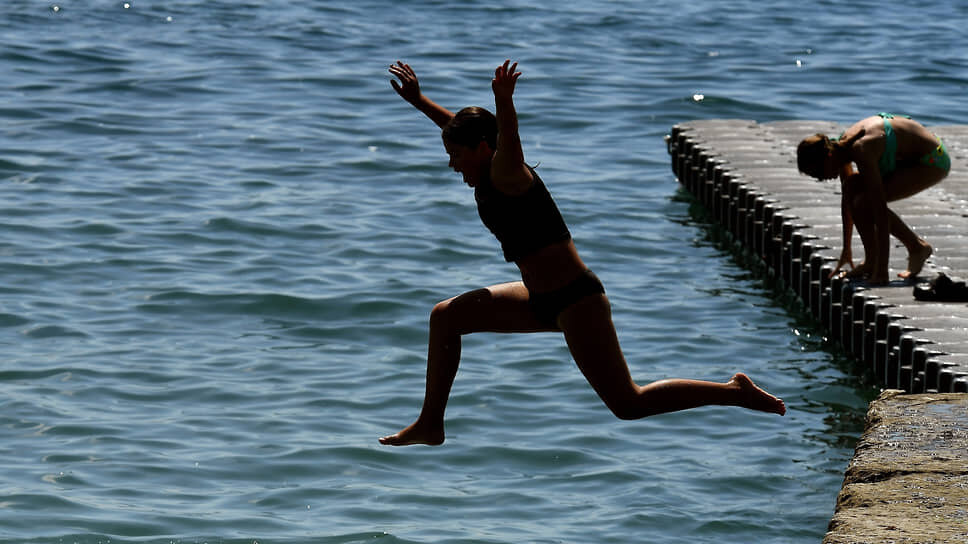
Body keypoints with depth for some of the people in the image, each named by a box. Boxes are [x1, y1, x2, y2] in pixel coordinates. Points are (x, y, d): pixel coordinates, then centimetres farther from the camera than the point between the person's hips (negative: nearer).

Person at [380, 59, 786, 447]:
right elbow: (459, 128, 27)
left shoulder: (507, 173, -15)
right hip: (543, 300, 10)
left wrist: (504, 103, -57)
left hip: (576, 300, -10)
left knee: (628, 404, -9)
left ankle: (734, 392, 1)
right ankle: (431, 424, 19)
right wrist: (417, 101, 31)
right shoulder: (485, 178, 9)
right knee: (446, 316, 13)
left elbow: (509, 140, -38)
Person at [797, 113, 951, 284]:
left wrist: (883, 271, -31)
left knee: (864, 202, -18)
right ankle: (871, 263, 4)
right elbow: (846, 199, 7)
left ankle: (917, 248, -3)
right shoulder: (841, 146, -5)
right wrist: (846, 250, 12)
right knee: (852, 187, 0)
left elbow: (880, 209, -32)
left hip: (932, 161, -9)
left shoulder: (861, 151, -31)